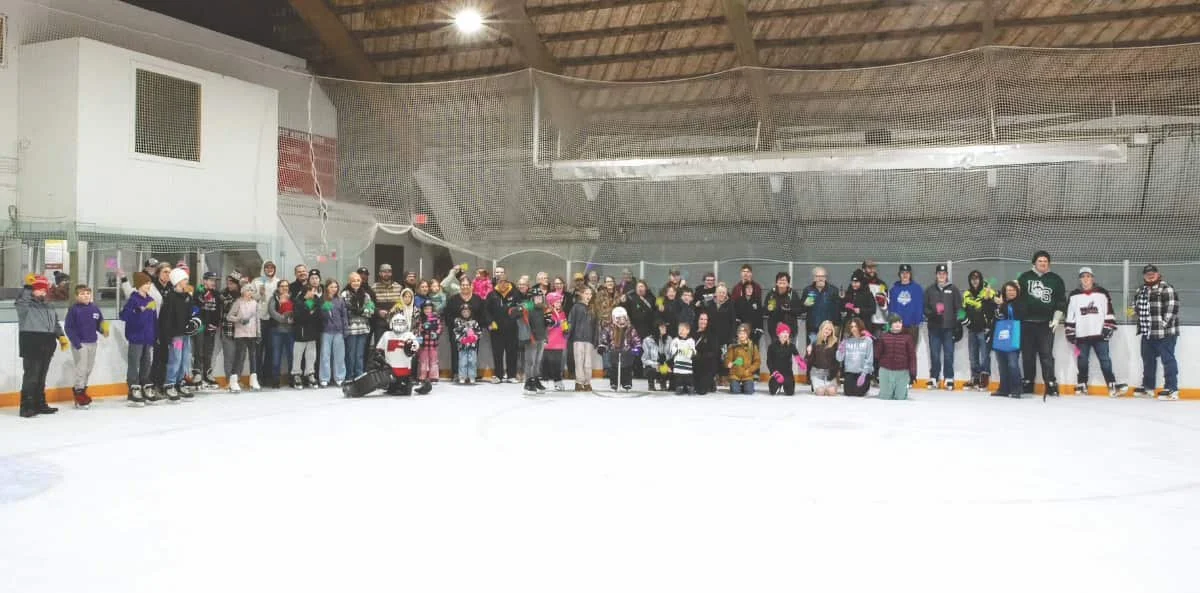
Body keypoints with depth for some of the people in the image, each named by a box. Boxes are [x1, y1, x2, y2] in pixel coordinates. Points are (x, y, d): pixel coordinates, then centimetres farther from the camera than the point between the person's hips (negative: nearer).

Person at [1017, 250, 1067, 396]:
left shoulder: (1056, 280, 7)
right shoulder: (1025, 277, 7)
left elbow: (1061, 301, 7)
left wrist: (1056, 319, -1)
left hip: (1046, 323, -1)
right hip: (1027, 322, 1)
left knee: (1046, 354, -6)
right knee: (1028, 355, 5)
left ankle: (1051, 384, -5)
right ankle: (1028, 383, 13)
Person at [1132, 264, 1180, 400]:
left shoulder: (1166, 289, -10)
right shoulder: (1141, 290, 16)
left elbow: (1172, 308, -17)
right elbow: (1137, 306, 31)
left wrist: (1163, 324, -19)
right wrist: (1135, 309, 10)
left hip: (1164, 332, -8)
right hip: (1147, 333, 8)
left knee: (1167, 359, -6)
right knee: (1148, 359, 16)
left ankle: (1172, 389, -2)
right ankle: (1148, 387, 28)